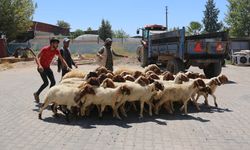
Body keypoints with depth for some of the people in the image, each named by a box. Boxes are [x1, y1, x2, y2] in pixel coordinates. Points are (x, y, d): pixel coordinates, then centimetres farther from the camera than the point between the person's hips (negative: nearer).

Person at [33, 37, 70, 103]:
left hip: (47, 67, 6)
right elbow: (37, 58, -24)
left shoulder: (56, 51, -4)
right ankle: (37, 94, 6)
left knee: (53, 82, -2)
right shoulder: (45, 49, -20)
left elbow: (62, 59, -1)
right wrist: (39, 65, -41)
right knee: (46, 83, -15)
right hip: (41, 68, -6)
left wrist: (67, 67, -15)